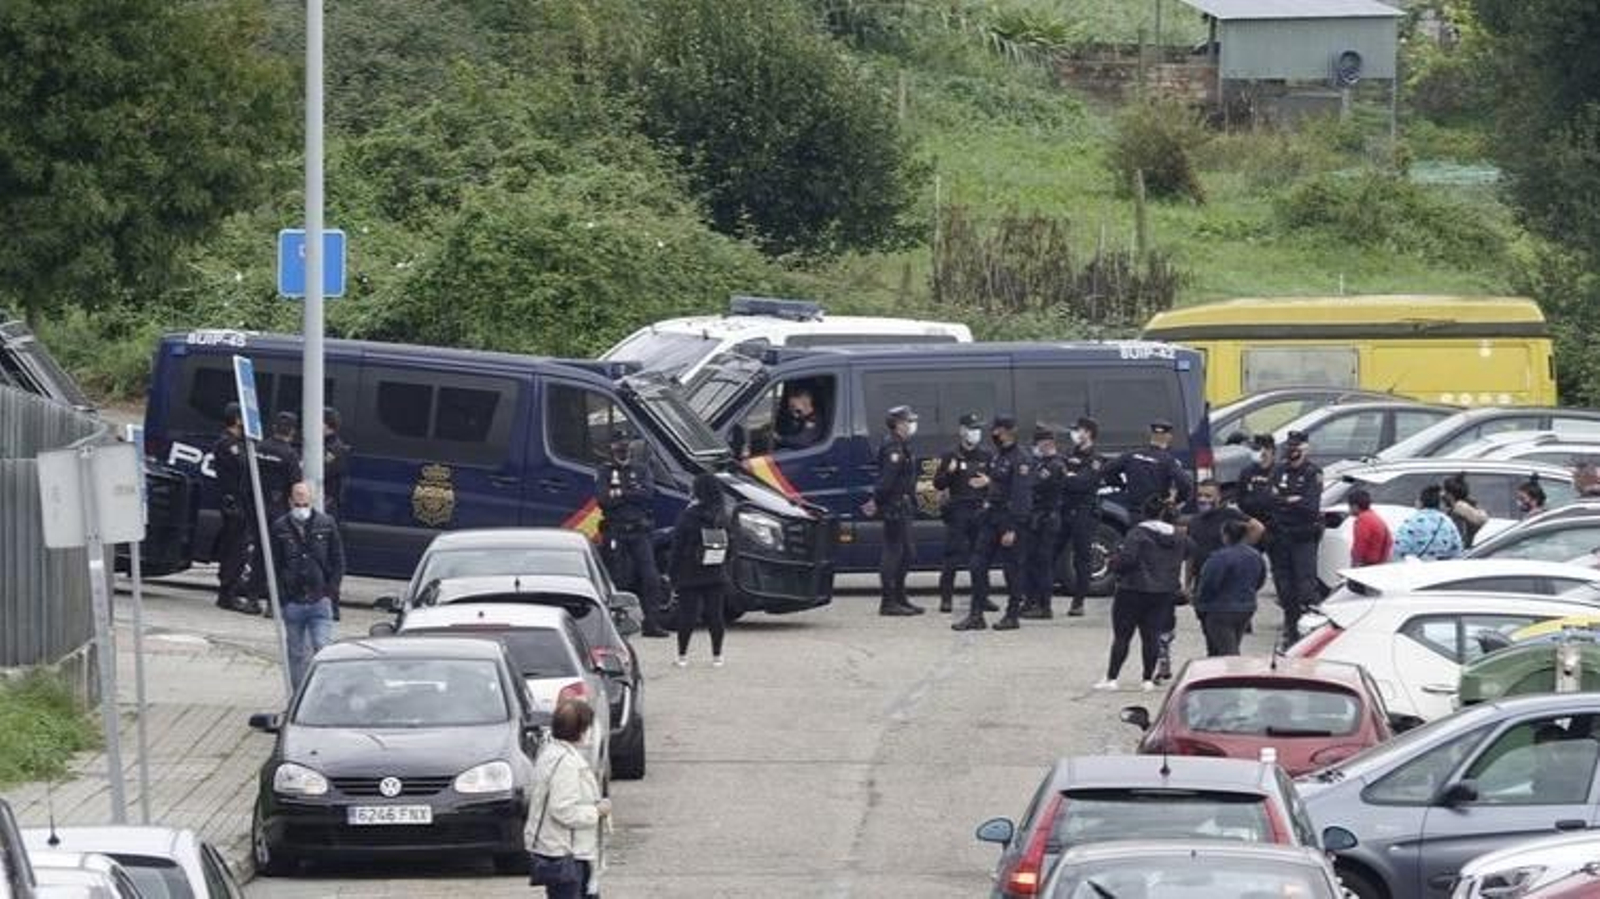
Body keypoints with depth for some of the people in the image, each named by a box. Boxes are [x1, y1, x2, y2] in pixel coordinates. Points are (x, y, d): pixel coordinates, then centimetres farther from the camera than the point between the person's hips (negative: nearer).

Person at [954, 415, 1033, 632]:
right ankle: (976, 615, 7)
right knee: (978, 565, 4)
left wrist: (1013, 528, -21)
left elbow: (1021, 497, -18)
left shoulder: (1018, 461, -14)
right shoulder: (997, 457, 12)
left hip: (1009, 519, -9)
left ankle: (1012, 615, 10)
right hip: (991, 516, 9)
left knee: (1011, 568, 1)